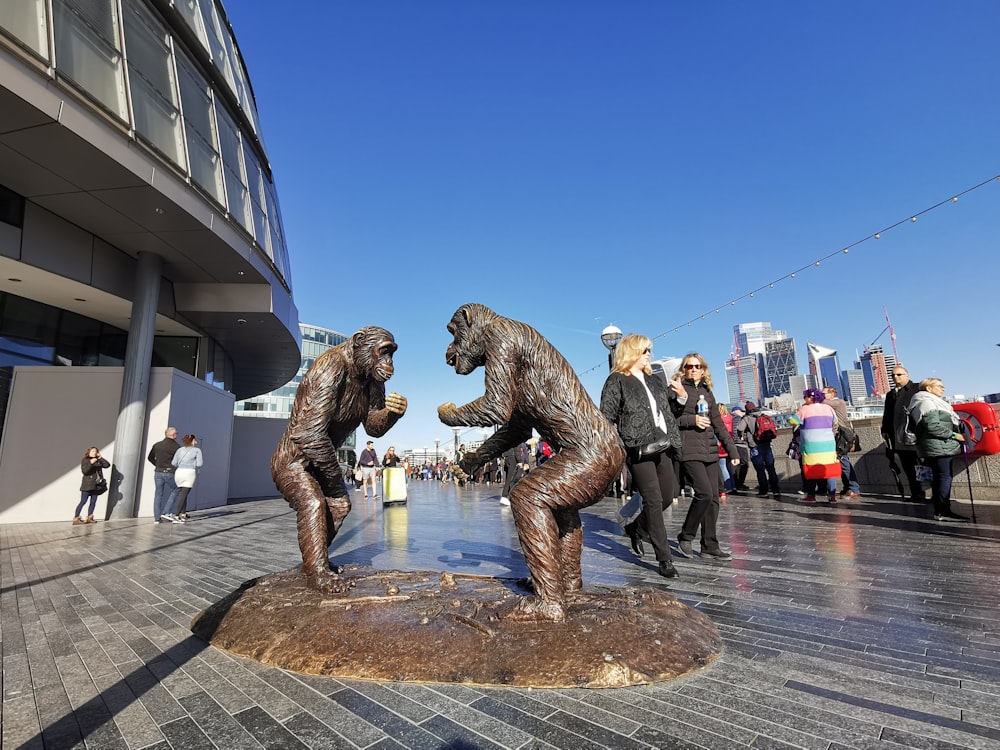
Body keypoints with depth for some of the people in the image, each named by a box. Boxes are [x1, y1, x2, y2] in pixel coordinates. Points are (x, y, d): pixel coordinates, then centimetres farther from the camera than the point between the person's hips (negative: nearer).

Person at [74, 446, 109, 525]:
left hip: (96, 485, 5)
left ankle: (89, 518, 13)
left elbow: (107, 465, 1)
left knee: (93, 502, 6)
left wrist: (101, 458, -3)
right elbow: (84, 471, -15)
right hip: (87, 485, -5)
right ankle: (76, 518, -3)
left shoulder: (98, 461, 11)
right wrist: (91, 463, -25)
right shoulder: (85, 460, -2)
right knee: (83, 501, -7)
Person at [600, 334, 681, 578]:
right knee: (654, 501, -6)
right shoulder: (616, 381, -3)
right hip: (638, 448, -7)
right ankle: (664, 559, 4)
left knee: (667, 498, 11)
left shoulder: (652, 380, 19)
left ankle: (635, 526, 34)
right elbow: (606, 418, -8)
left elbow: (667, 413, 22)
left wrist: (674, 440, 14)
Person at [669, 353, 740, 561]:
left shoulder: (707, 392, 17)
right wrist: (692, 420, -14)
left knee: (713, 497, 4)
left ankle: (710, 546, 14)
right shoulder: (676, 389, 1)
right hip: (689, 450, -6)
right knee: (704, 493, -17)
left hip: (710, 451, 6)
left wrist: (732, 449, 12)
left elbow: (718, 424, 17)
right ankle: (685, 537, 2)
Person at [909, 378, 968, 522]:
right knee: (945, 476, -8)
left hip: (937, 446, 11)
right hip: (939, 446, -11)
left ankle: (939, 511, 13)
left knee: (938, 477, 10)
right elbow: (933, 426, -21)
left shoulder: (931, 402, 22)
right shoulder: (928, 402, -12)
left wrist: (959, 426, 18)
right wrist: (954, 435, -14)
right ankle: (944, 511, -6)